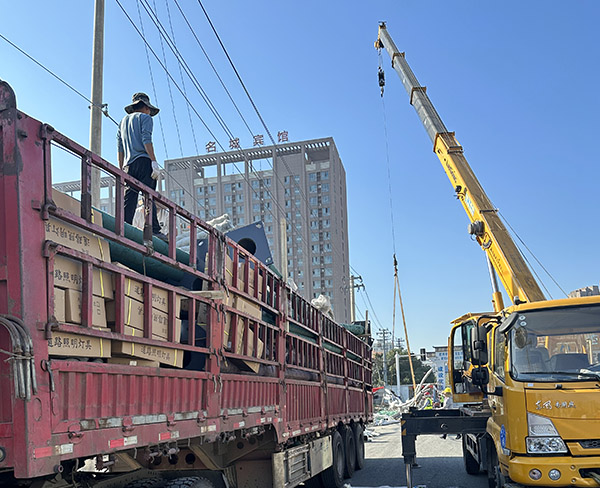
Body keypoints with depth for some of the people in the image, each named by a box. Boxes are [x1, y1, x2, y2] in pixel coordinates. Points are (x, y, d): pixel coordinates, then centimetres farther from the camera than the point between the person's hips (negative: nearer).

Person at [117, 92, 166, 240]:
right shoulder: (145, 117, 7)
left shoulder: (123, 121, 27)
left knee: (129, 198, 2)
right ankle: (154, 230, -21)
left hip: (129, 164, 7)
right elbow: (146, 140, -9)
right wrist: (154, 161, -15)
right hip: (143, 161, -6)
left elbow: (120, 148, 21)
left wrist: (121, 169, 20)